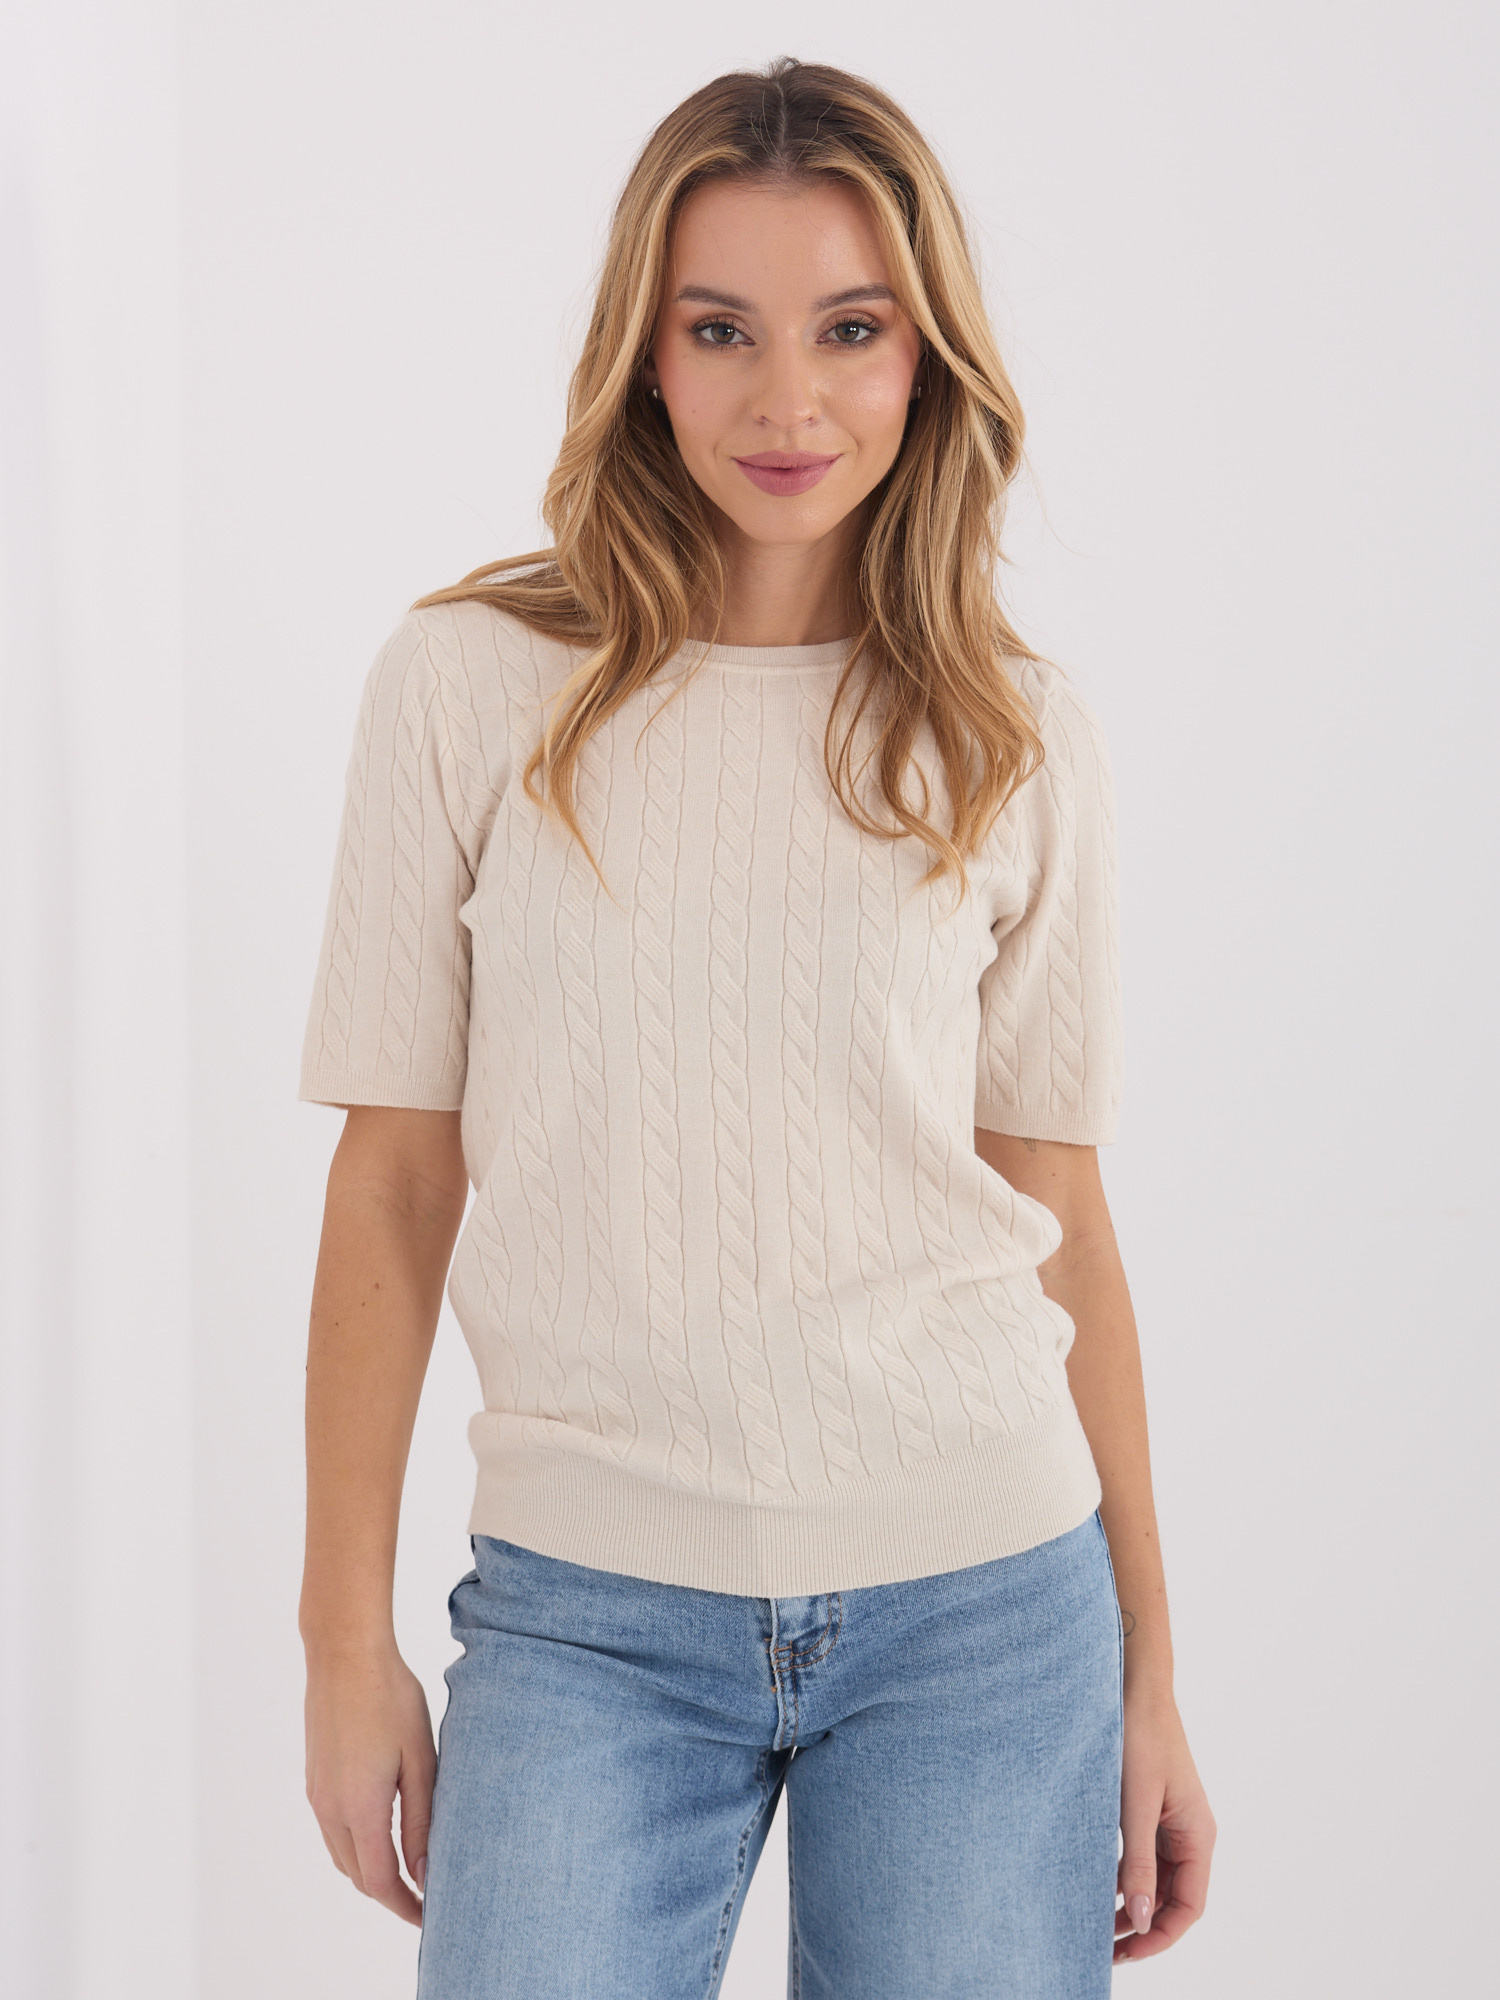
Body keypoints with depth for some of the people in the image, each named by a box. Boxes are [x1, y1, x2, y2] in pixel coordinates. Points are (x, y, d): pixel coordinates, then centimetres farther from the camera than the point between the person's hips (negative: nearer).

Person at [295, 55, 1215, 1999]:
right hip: (589, 1616, -1)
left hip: (983, 1607, 1)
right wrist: (348, 1640, 1)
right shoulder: (469, 686, -2)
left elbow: (1059, 1213, 6)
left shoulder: (1019, 736, 2)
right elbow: (393, 1179, 1)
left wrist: (1149, 1674, 7)